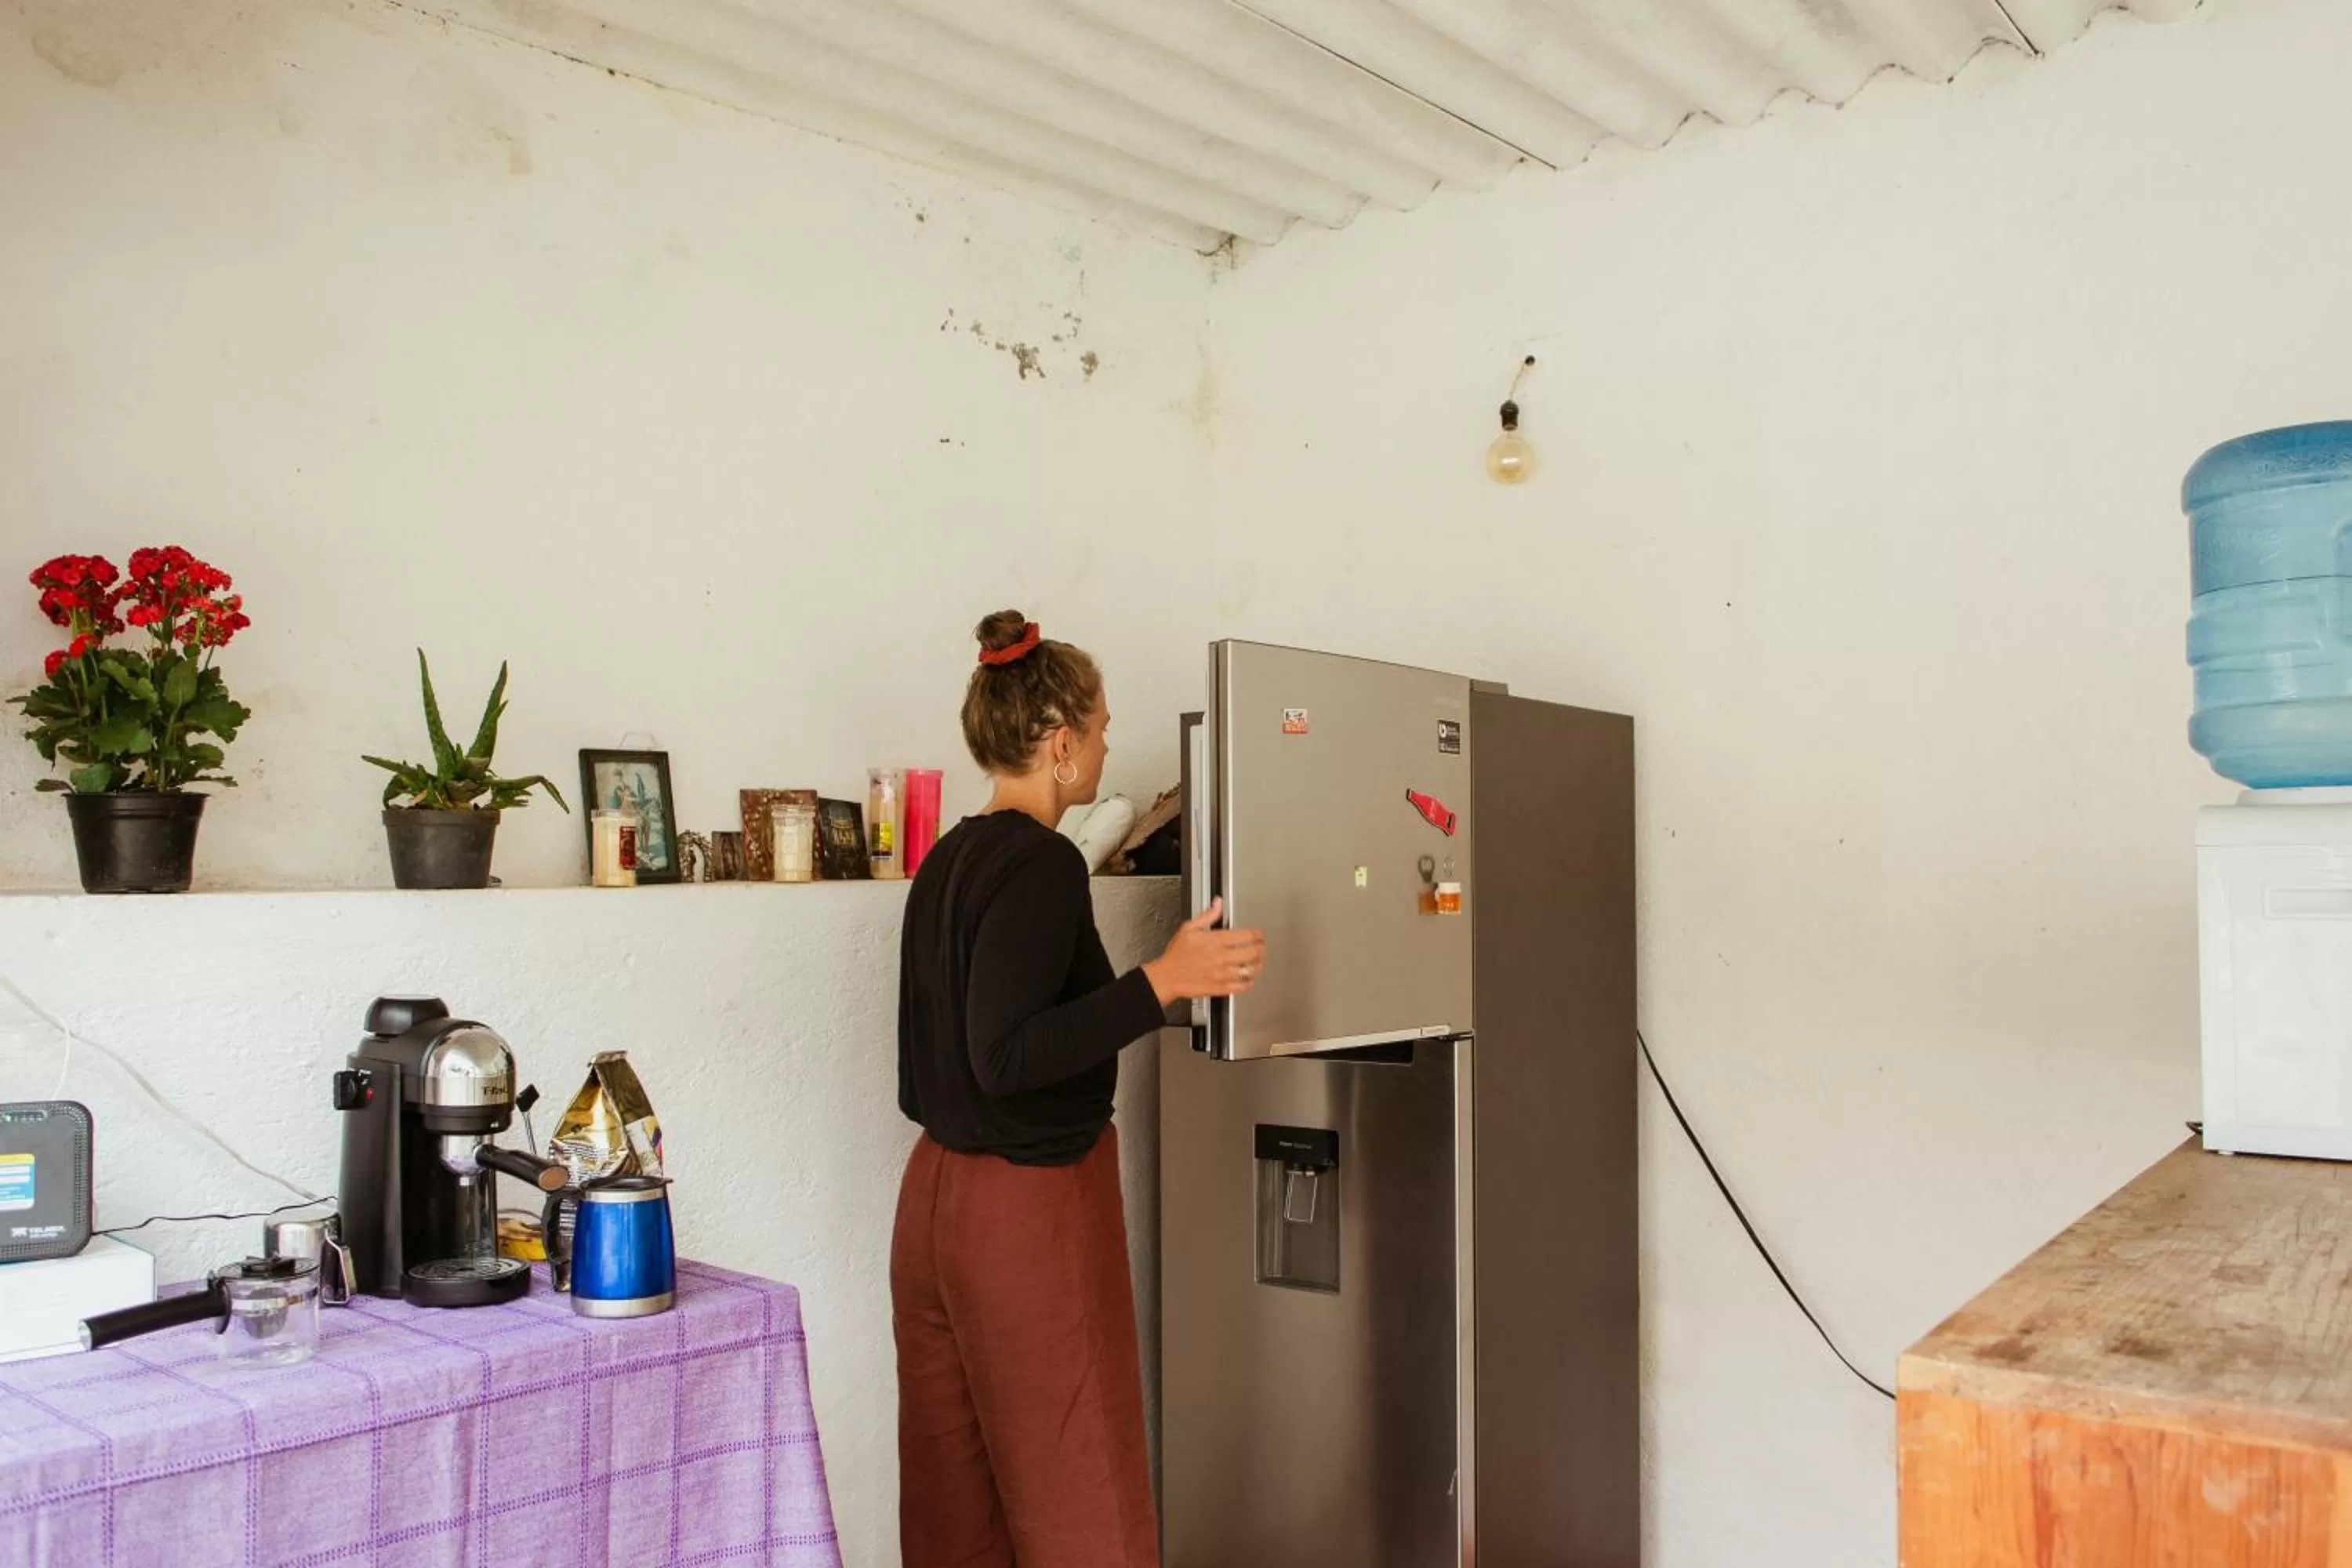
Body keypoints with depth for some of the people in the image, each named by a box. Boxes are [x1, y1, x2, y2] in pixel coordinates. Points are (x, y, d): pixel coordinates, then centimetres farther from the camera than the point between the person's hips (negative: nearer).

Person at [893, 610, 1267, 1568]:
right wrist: (1162, 983, -28)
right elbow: (1006, 1058, -25)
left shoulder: (950, 858, 9)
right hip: (1029, 1204, -9)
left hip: (938, 1190, 9)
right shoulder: (1041, 863, -17)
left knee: (953, 1490, 15)